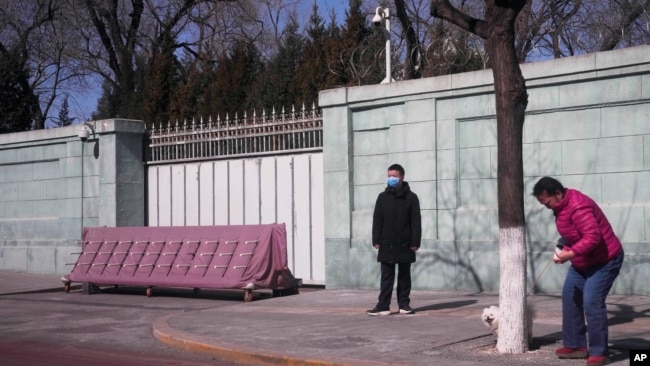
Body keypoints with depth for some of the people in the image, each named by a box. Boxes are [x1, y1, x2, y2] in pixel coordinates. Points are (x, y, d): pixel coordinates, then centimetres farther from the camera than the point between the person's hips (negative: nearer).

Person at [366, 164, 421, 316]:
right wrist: (376, 240, -4)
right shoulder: (383, 197, 4)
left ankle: (404, 304, 16)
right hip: (387, 244, 1)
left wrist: (415, 242, -8)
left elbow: (416, 221, -2)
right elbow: (377, 220, 3)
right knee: (386, 277, 2)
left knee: (404, 276, 9)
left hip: (405, 244, -1)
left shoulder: (411, 197, 0)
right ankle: (383, 306, 1)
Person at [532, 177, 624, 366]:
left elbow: (593, 237, -37)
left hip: (604, 260, -11)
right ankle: (576, 345, 17)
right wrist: (566, 249, 4)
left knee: (592, 303, -17)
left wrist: (569, 254, -39)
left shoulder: (578, 207, -30)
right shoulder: (563, 205, 3)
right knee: (570, 297, 10)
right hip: (582, 262, 11)